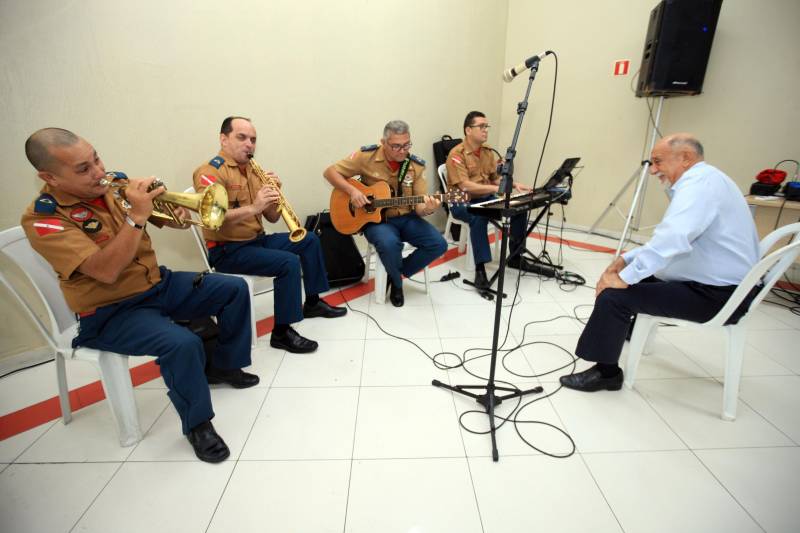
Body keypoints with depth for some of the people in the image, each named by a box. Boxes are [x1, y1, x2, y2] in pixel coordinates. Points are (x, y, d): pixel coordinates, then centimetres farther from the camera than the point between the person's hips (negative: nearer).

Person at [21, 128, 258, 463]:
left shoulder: (116, 183, -1)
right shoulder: (43, 218, -18)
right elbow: (106, 271, -31)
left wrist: (175, 213, -12)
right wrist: (137, 215, -32)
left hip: (158, 284, 7)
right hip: (111, 313, -7)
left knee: (234, 289, 3)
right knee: (182, 343, -33)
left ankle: (225, 366, 19)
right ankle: (197, 425, -8)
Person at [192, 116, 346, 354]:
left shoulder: (251, 170, 12)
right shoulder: (210, 172, -12)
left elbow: (273, 217, 9)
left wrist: (274, 193, -9)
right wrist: (253, 208, -38)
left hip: (257, 239, 9)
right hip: (227, 250, -9)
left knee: (309, 240, 9)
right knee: (289, 263, -28)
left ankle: (312, 302, 19)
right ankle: (281, 333, -14)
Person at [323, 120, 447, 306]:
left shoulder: (416, 166, -3)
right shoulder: (366, 156, -10)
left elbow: (419, 207, -4)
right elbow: (330, 172, -5)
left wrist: (428, 208, -29)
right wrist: (352, 190, -21)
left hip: (406, 218, 4)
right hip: (375, 218, -3)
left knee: (438, 244, -16)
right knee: (389, 244, -37)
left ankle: (396, 273, 8)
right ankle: (397, 284, -1)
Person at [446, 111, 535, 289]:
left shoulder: (488, 151, 10)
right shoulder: (457, 154, -14)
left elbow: (496, 178, 14)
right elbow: (465, 186, -26)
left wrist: (514, 185, -5)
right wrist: (496, 188, -31)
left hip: (486, 198, 7)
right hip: (462, 202, -7)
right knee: (479, 217, -38)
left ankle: (515, 256, 7)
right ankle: (480, 269, -34)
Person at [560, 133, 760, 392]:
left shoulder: (699, 182, -19)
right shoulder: (702, 181, 14)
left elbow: (672, 240, -34)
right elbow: (669, 239, 18)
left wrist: (624, 278, -26)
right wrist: (627, 259, 8)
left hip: (716, 295, -11)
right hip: (721, 285, 11)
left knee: (613, 295, -19)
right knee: (639, 276, 21)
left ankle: (605, 372, -4)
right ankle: (622, 327, 39)